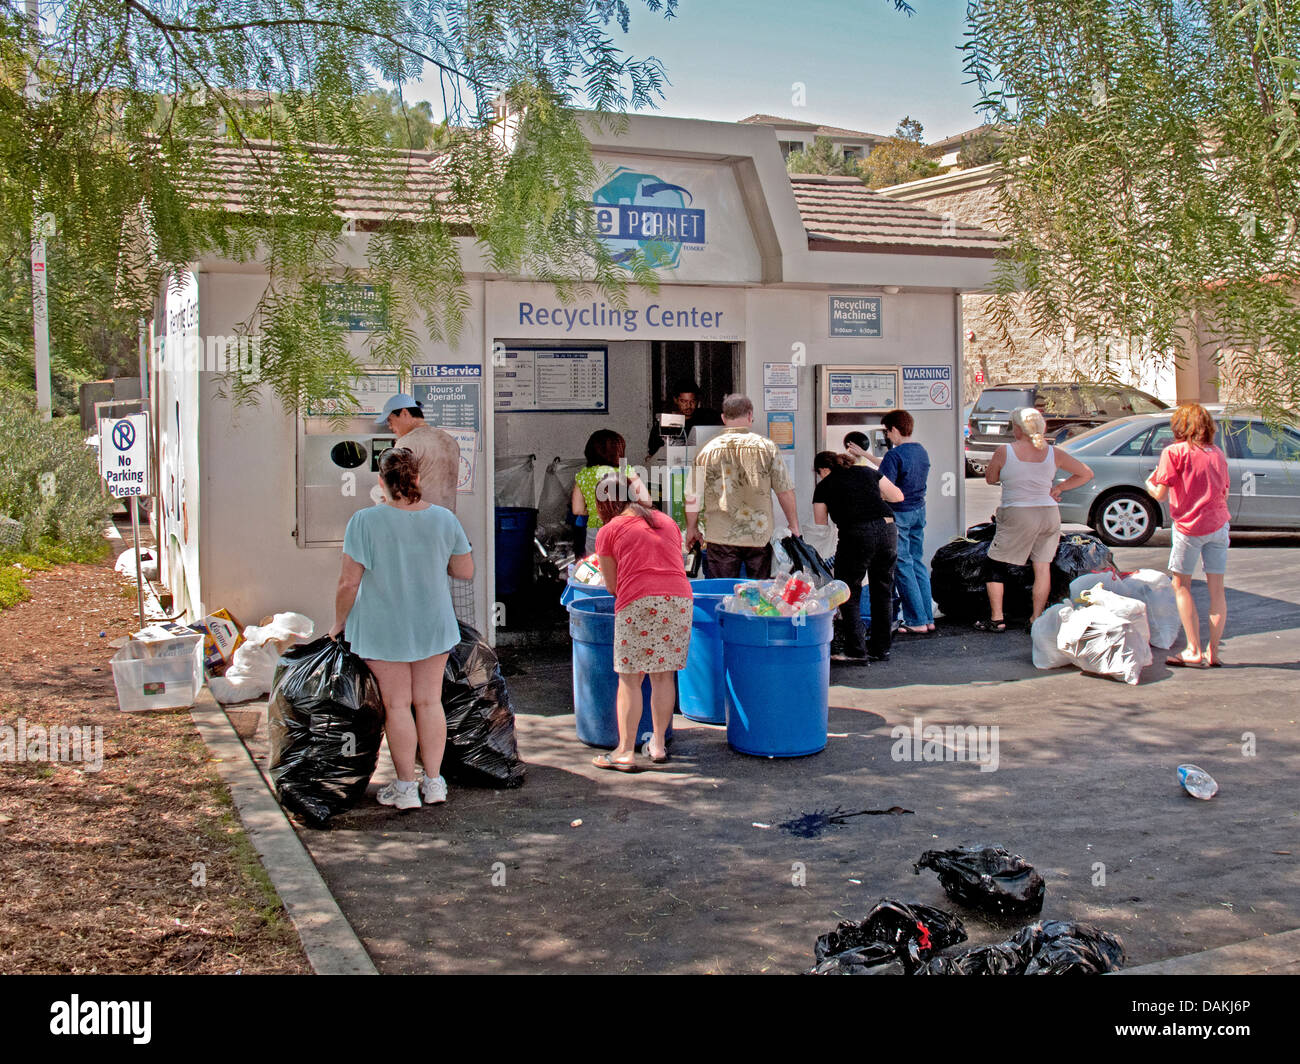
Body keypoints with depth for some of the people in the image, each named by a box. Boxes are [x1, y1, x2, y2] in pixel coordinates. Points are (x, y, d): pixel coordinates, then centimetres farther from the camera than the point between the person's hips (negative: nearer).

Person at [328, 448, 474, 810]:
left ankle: (406, 787, 11)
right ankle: (433, 781, 16)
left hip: (384, 628, -3)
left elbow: (348, 582, -13)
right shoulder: (443, 519, -5)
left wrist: (339, 623, 2)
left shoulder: (365, 521, -14)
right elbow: (466, 571, 3)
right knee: (429, 701, 11)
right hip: (433, 626, 3)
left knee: (397, 705, 6)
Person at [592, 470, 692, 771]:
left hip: (638, 603, -4)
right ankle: (658, 744, 21)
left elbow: (612, 585, 15)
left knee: (630, 678, 2)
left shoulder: (608, 532, 10)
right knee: (663, 675, 13)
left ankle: (625, 752, 2)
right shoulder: (668, 521, 22)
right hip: (679, 599, 4)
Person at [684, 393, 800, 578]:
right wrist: (794, 527, 10)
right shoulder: (767, 447, -2)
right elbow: (785, 492, 0)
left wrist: (692, 529, 16)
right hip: (759, 536, 0)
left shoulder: (708, 450, -1)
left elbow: (693, 496, 2)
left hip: (720, 537, 0)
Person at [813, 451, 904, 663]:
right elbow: (898, 496, 22)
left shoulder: (824, 486, 12)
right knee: (883, 592, 15)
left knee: (848, 595, 8)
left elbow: (820, 526, 14)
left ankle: (856, 651, 2)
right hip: (888, 530, 5)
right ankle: (881, 648, 22)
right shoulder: (867, 472, 20)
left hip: (856, 535, -4)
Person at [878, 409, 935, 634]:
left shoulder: (895, 455, -17)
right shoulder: (921, 451, 9)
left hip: (899, 514, -8)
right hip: (919, 510, 8)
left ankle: (917, 622, 0)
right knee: (917, 563, 14)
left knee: (903, 567, -1)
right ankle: (928, 619, 16)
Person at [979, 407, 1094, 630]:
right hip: (1049, 514, 4)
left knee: (995, 565, 8)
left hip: (1016, 516, -4)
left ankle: (996, 619, 6)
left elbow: (990, 478, 8)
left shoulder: (1004, 452, -8)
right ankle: (1037, 617, 12)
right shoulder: (1053, 453, 2)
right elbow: (1086, 474, 10)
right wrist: (1058, 488, 11)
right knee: (1042, 566, 10)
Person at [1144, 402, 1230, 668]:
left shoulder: (1174, 452, -6)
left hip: (1189, 526, -4)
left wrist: (1150, 482, 10)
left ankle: (1194, 651, 0)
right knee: (1216, 588, 6)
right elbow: (1224, 494, 17)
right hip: (1218, 524, 4)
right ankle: (1213, 651, 7)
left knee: (1181, 586, 6)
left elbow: (1160, 494, -10)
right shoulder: (1218, 454, 10)